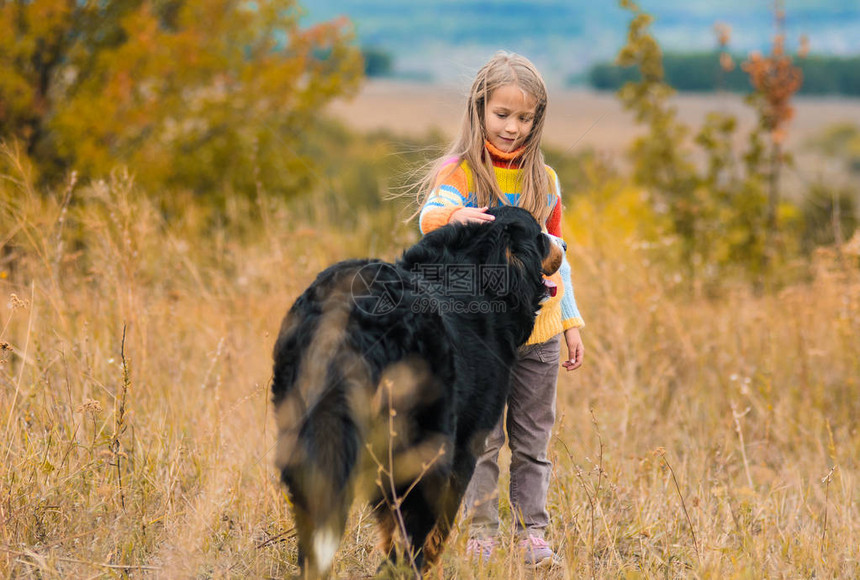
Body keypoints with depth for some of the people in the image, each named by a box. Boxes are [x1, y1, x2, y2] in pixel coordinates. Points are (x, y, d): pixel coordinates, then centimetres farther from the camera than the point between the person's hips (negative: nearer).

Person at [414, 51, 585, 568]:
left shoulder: (543, 179, 10)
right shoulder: (459, 172, -4)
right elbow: (429, 217, -23)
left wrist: (571, 322, 14)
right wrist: (454, 215, -46)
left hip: (538, 331, 4)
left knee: (533, 440, 7)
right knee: (481, 437, 0)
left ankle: (533, 533, 14)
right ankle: (481, 533, 9)